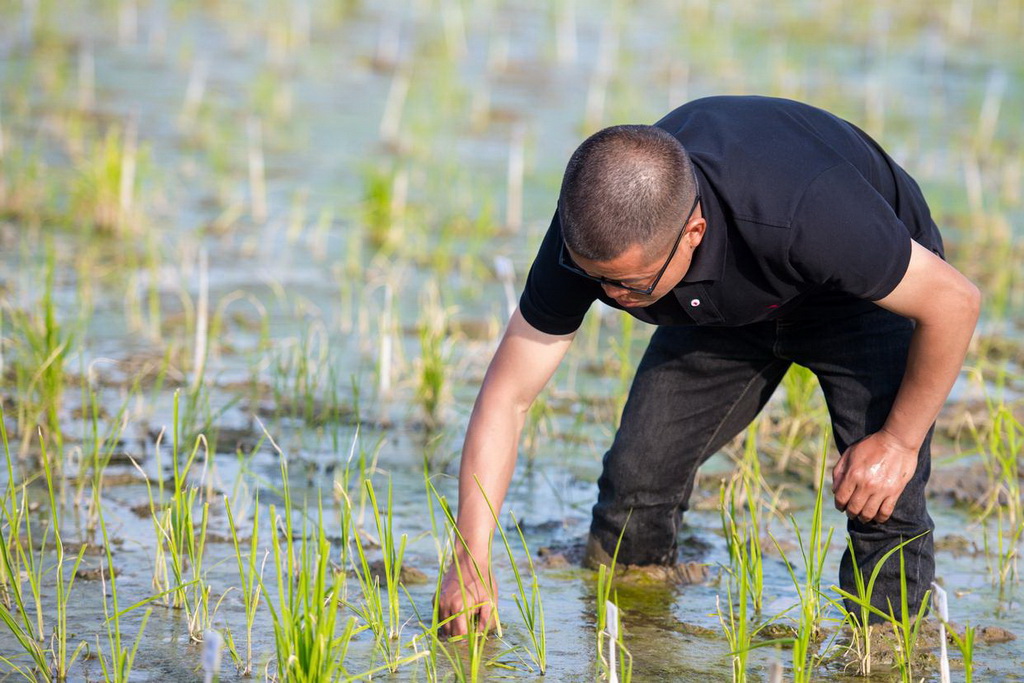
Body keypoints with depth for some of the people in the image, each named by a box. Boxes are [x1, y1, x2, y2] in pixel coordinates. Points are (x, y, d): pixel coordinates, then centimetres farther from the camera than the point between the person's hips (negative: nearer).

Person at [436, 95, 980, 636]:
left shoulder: (802, 218, -46)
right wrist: (471, 560, -29)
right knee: (637, 470, -5)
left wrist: (900, 440, -21)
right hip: (728, 307, 4)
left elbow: (955, 301, -30)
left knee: (882, 502, -20)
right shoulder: (588, 236, -32)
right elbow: (506, 397, -22)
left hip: (866, 295, -4)